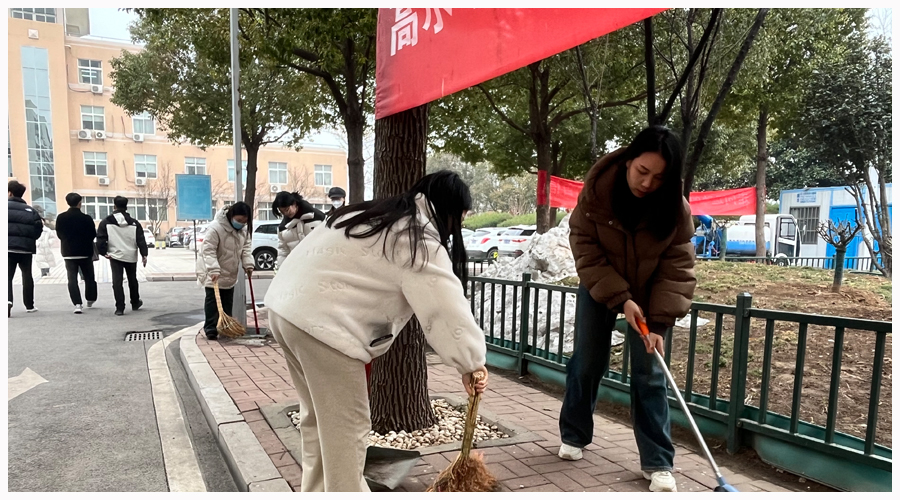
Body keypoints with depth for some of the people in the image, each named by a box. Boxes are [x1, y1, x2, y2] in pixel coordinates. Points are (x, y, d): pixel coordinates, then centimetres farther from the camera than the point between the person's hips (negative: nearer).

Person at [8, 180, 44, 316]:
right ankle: (29, 305, 19)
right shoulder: (30, 210, 8)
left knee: (8, 276, 0)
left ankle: (8, 301, -24)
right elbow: (39, 226, 2)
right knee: (27, 275, 15)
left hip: (9, 246, -3)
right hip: (26, 247, 3)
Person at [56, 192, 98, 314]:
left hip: (69, 252, 2)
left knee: (72, 279, 1)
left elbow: (59, 234, 5)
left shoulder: (61, 218, -5)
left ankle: (77, 304, -10)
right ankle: (90, 300, 26)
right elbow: (93, 235, -5)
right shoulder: (86, 218, -13)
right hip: (85, 252, -1)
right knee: (89, 277, 15)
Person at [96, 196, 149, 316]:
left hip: (115, 256, -2)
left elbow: (100, 239, -6)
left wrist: (104, 252, 1)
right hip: (131, 256, 2)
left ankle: (120, 308, -7)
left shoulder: (106, 222, -2)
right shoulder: (134, 223, 0)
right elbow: (141, 240, -3)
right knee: (132, 280, 18)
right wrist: (144, 255, -2)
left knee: (117, 281, -1)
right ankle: (135, 303, 31)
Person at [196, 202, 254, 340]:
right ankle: (210, 329, -2)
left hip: (230, 273, 7)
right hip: (213, 273, -7)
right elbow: (208, 251, -28)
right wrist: (214, 270, -35)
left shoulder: (244, 230, -2)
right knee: (212, 301, -6)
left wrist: (248, 264, -9)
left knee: (228, 302, 12)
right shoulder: (215, 228, -26)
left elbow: (245, 248, 5)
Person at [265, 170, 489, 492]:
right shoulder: (422, 242, -9)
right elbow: (448, 309, -13)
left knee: (319, 417, 22)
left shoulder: (380, 215, 20)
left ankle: (316, 492, 36)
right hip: (320, 321, -10)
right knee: (346, 428, 2)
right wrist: (472, 363, -4)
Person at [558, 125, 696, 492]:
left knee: (649, 375, -3)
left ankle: (657, 463, 7)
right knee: (586, 363, 7)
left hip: (649, 293, 0)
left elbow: (677, 269, -19)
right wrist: (620, 298, -26)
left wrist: (659, 322, -26)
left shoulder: (675, 207, -22)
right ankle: (573, 436, 27)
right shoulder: (598, 187, -24)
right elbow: (585, 247, -21)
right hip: (599, 287, 0)